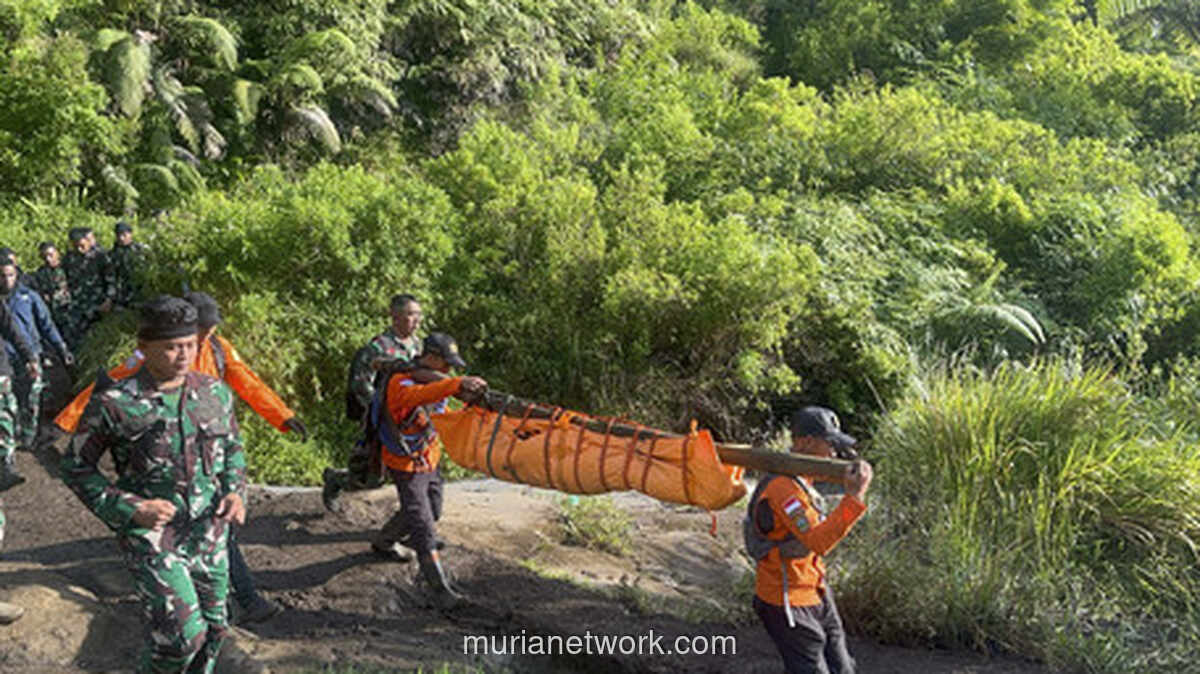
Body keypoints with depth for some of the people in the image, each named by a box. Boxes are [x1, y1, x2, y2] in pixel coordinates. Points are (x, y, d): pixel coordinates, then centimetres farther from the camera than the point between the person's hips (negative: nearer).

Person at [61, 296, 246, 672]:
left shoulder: (215, 394, 1)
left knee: (212, 630, 13)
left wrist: (234, 492, -2)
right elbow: (76, 467, -3)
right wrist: (129, 509, -14)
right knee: (182, 632, -12)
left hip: (208, 532, 5)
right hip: (150, 534, -5)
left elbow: (232, 447, 16)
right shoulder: (114, 404, -12)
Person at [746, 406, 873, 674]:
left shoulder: (800, 479, 7)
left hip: (815, 594, 10)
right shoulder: (783, 487, -27)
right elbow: (818, 541, -35)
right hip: (788, 603, -10)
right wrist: (854, 497, -39)